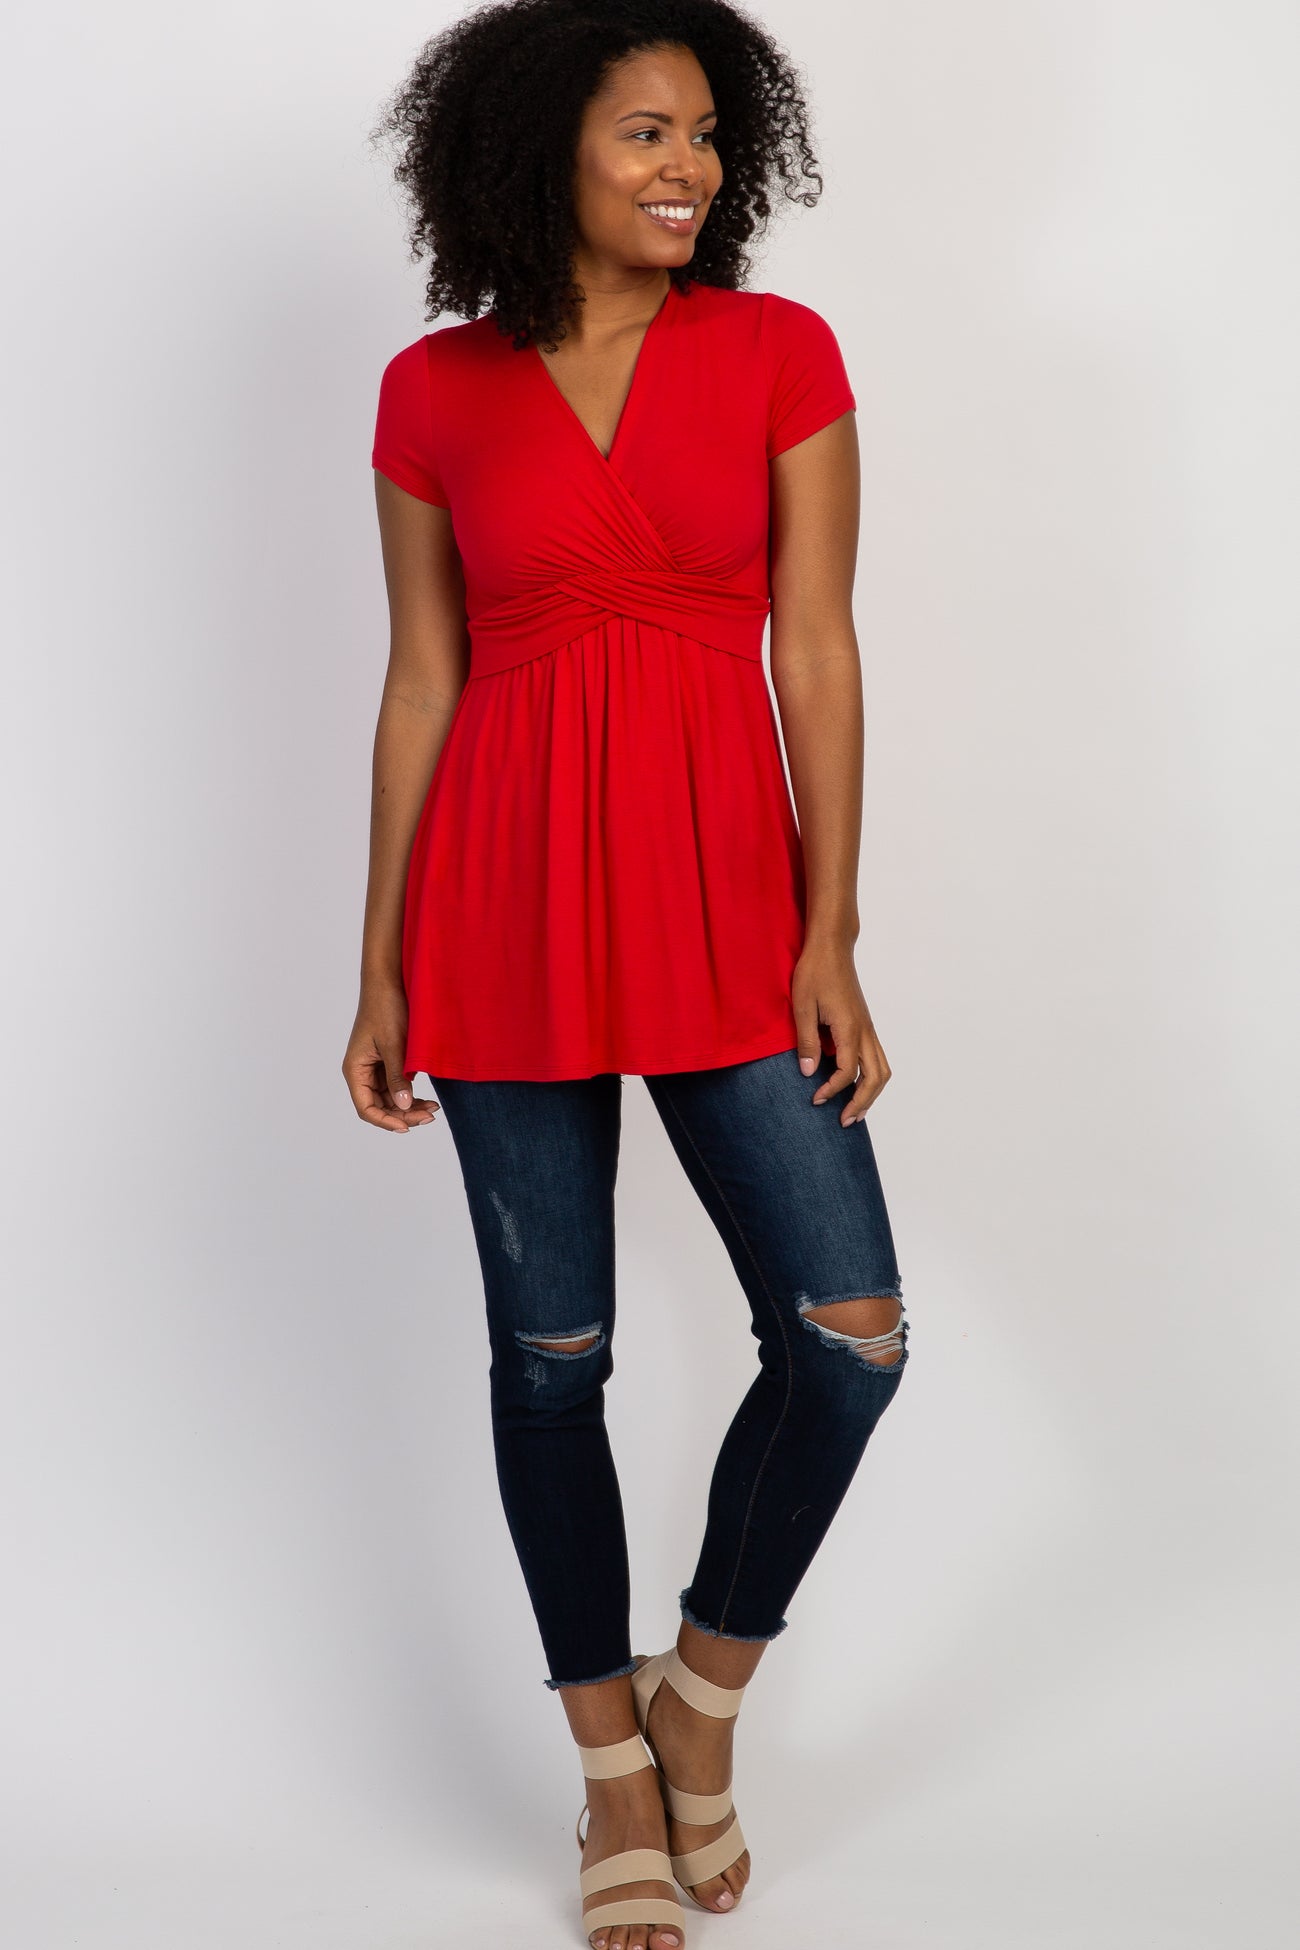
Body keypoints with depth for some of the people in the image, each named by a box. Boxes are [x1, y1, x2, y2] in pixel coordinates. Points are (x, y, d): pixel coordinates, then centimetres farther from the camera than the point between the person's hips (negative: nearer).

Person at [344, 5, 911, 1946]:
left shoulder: (781, 353, 2)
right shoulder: (435, 392, 3)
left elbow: (816, 654, -1)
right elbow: (420, 685, 6)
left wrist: (829, 935, -8)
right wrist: (380, 971, 5)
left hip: (725, 895, 1)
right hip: (510, 911, 0)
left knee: (851, 1332, -7)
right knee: (550, 1351, 7)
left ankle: (704, 1690, 21)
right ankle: (616, 1768, 27)